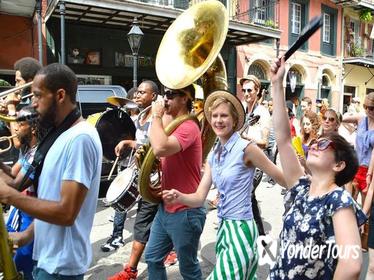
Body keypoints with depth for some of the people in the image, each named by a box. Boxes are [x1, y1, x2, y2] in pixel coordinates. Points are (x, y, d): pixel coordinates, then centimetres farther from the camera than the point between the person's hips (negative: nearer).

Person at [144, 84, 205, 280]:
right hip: (165, 208, 9)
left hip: (185, 212, -9)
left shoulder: (188, 127, -20)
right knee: (152, 259, 20)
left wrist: (156, 116, -23)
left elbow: (160, 149, -37)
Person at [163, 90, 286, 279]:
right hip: (224, 227, 7)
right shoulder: (213, 155, 6)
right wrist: (179, 197, -18)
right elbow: (200, 197, 1)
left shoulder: (246, 148, -16)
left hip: (240, 228, -7)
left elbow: (282, 178, -8)